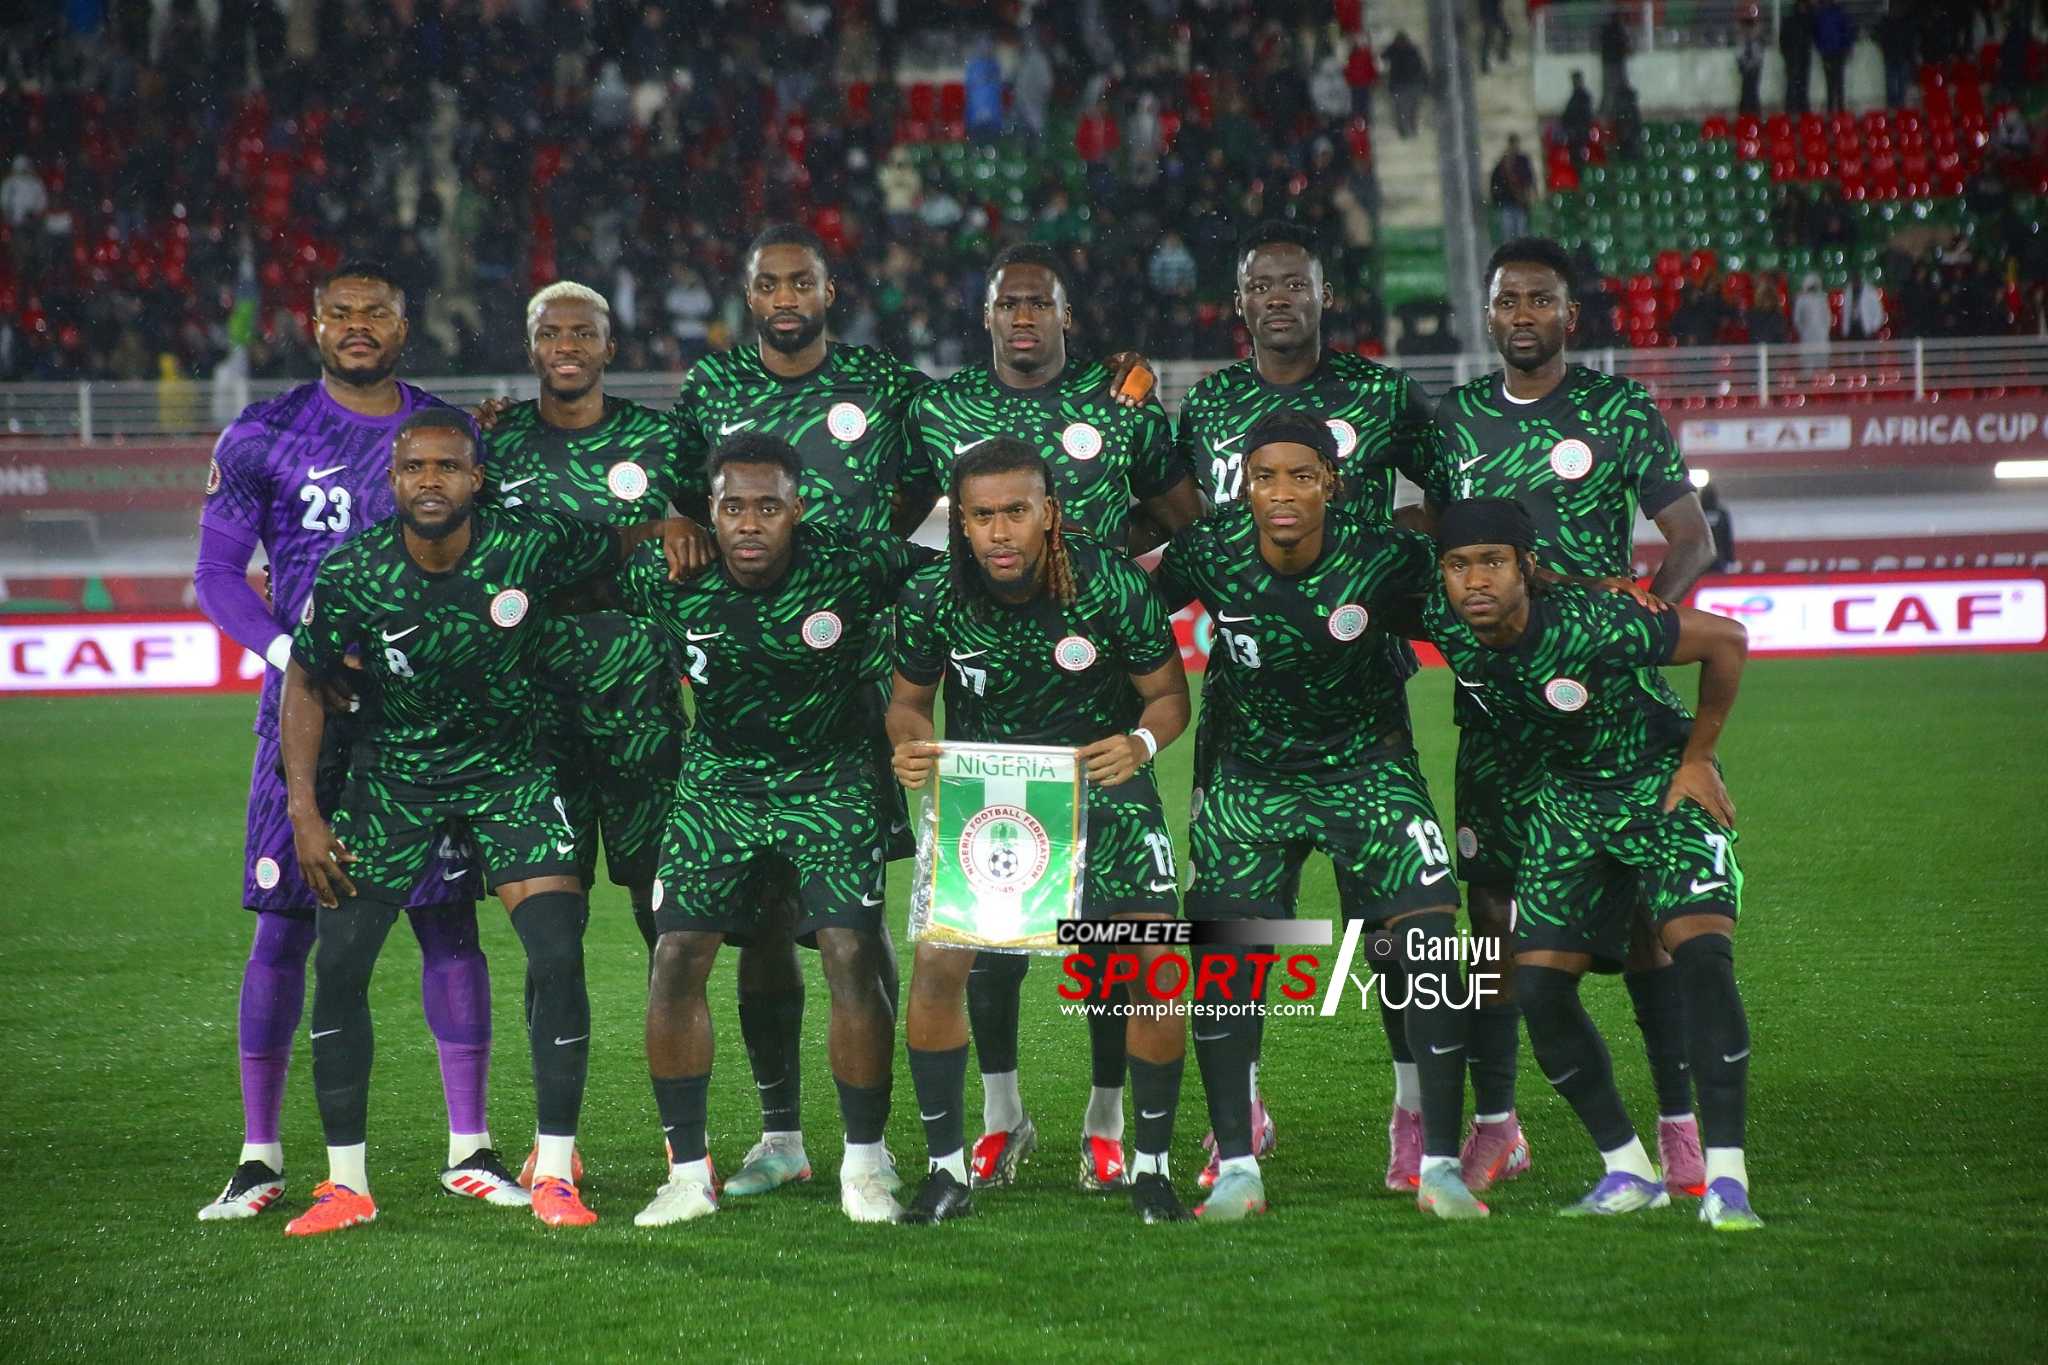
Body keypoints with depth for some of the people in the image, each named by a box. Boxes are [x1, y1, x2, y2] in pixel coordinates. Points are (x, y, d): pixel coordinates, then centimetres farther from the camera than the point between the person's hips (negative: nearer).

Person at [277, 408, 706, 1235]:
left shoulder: (527, 546, -18)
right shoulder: (353, 574, -17)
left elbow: (613, 544, 5)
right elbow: (305, 685, -3)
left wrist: (668, 525, -17)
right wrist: (304, 813, -7)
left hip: (508, 770, 0)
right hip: (392, 773, 0)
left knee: (558, 959, -13)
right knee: (337, 964, -7)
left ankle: (554, 1171, 0)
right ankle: (346, 1182, 5)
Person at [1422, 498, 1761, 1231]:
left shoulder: (1591, 625, -33)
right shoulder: (1441, 621, -18)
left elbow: (1726, 640, -22)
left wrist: (1697, 758, -14)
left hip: (1663, 784, -5)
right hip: (1568, 796, 6)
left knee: (1700, 952, -24)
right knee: (1538, 982, -4)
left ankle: (1726, 1179, -22)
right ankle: (1629, 1172, 10)